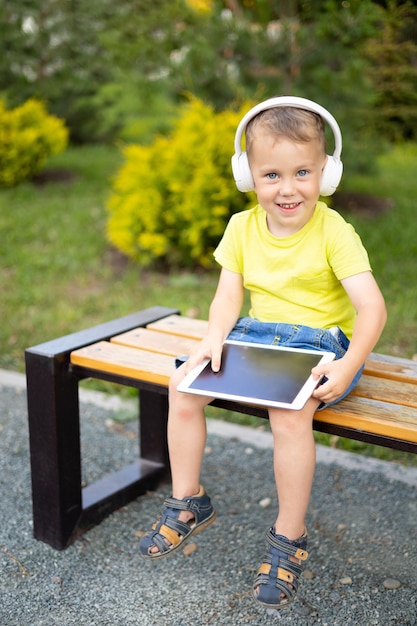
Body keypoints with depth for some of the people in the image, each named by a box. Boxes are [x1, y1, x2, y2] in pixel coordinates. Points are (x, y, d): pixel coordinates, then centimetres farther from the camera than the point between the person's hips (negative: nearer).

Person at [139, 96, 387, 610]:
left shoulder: (334, 232, -14)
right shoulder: (242, 227, 2)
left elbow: (372, 306, -21)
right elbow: (228, 295, 2)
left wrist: (348, 367, -35)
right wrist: (214, 337, -20)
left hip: (320, 342, -5)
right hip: (257, 336, 6)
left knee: (289, 408, -34)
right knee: (182, 384, -10)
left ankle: (289, 539, -12)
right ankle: (187, 504, 9)